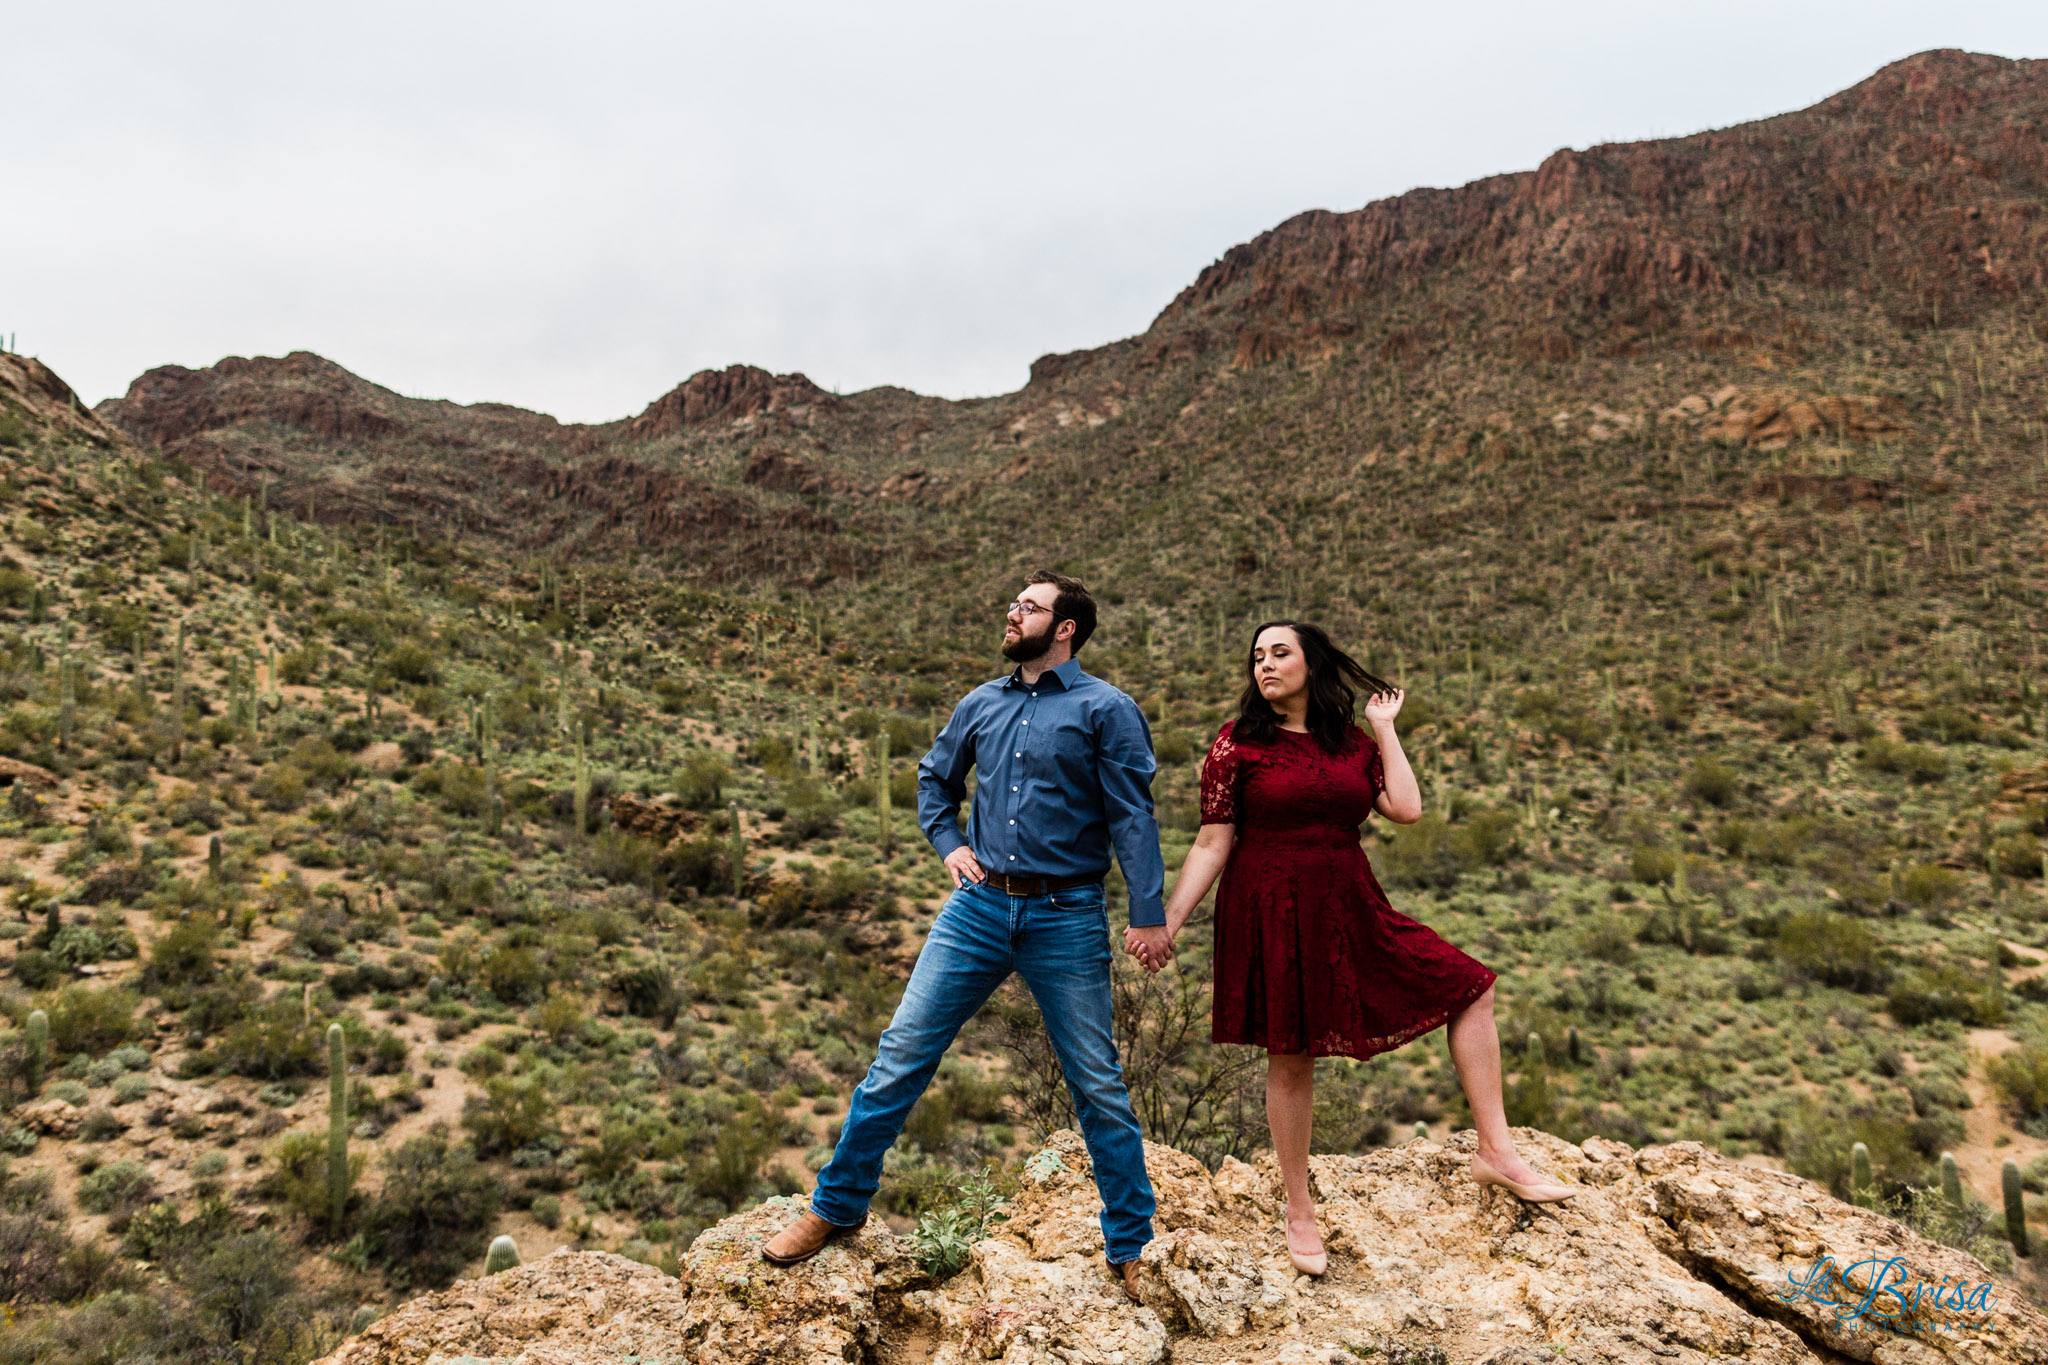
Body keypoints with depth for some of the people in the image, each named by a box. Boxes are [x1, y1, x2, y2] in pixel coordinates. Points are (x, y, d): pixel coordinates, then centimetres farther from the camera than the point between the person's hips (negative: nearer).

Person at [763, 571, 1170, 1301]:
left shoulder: (1105, 709, -3)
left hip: (1067, 918, -4)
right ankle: (837, 1206, 22)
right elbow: (934, 778, 25)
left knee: (1099, 1088, 6)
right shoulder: (982, 704, 11)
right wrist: (948, 843, 10)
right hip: (978, 907, 4)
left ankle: (1131, 1248, 23)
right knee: (901, 1056, 4)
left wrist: (1148, 913, -12)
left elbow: (1133, 815, -7)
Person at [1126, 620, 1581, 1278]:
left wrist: (1384, 729, 4)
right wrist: (1166, 921, -13)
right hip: (1272, 915, -4)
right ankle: (1300, 1211, 21)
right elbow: (1212, 844, -5)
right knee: (1291, 1059, 3)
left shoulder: (1354, 744, 9)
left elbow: (1407, 809, -5)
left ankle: (1496, 1152, 9)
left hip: (1351, 910, 5)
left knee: (1470, 987, 0)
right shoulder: (1238, 743, -3)